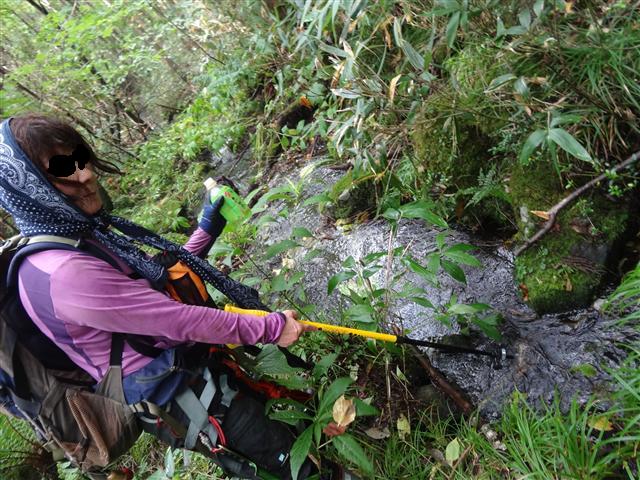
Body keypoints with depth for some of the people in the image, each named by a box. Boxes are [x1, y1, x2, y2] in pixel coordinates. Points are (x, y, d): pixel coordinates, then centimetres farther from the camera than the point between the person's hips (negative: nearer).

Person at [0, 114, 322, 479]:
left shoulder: (85, 234, 0)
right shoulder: (63, 273, -31)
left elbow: (163, 280, 8)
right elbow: (180, 320, -28)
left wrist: (208, 230, 7)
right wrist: (270, 328, -19)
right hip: (180, 398, -8)